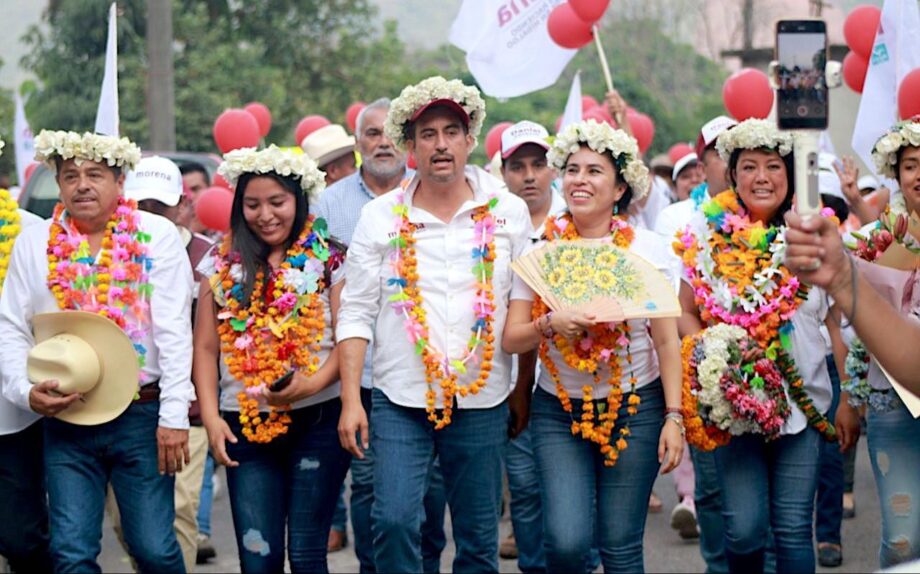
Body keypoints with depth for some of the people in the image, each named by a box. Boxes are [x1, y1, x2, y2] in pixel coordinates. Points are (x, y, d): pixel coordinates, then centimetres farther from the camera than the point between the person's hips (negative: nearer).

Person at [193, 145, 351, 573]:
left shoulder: (329, 259, 1)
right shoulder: (222, 264, 8)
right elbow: (206, 347, 7)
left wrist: (312, 383, -21)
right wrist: (210, 417, -4)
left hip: (317, 421, -2)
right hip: (246, 425, 2)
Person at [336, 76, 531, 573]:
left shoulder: (509, 213, 4)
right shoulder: (380, 217, 3)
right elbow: (356, 313, 3)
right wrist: (350, 400, -4)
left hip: (482, 402, 1)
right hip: (400, 401, -1)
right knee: (393, 522, -13)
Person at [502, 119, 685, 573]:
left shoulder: (649, 249, 0)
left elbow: (667, 340, 0)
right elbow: (511, 339, 0)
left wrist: (674, 417, -7)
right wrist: (550, 325, -20)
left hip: (635, 408, -1)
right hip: (558, 411, 1)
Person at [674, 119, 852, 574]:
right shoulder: (707, 236, 1)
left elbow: (839, 324, 6)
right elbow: (685, 314, 4)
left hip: (803, 401, 0)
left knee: (793, 527, -1)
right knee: (744, 527, -5)